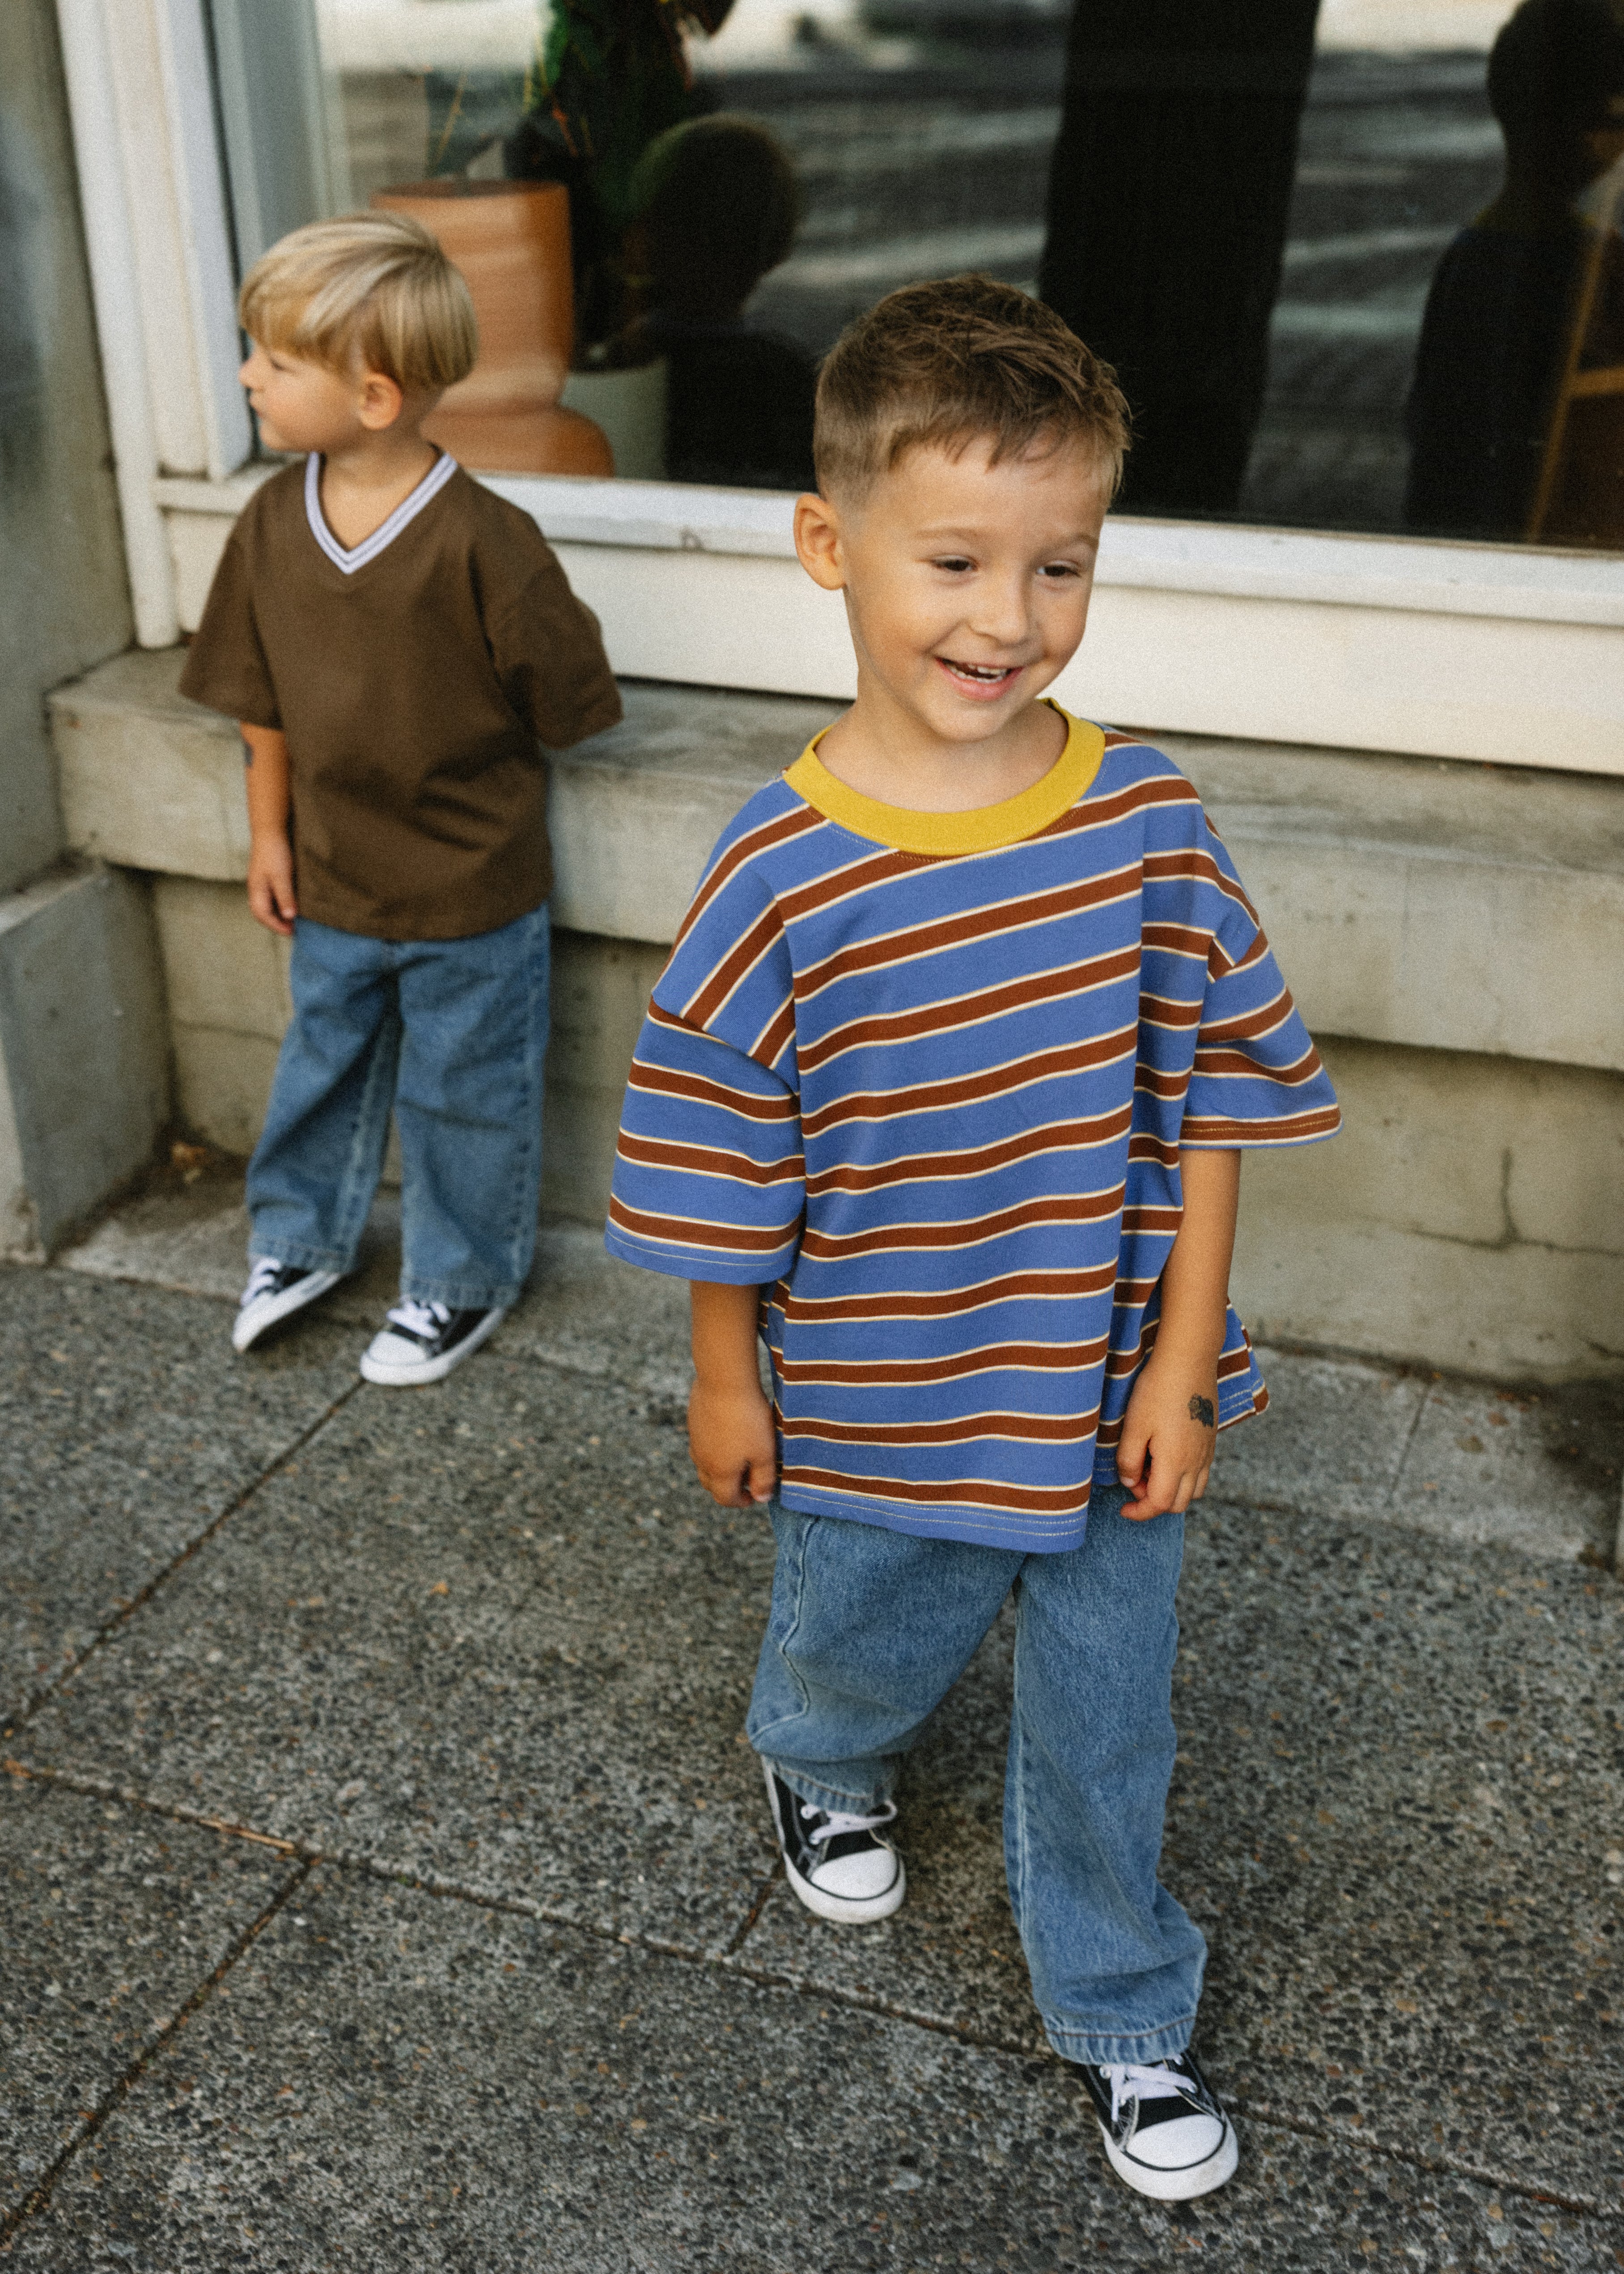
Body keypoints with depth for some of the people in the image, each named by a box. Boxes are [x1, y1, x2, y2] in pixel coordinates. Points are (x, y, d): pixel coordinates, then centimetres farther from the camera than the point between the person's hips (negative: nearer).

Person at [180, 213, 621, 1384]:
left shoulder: (482, 542, -23)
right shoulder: (274, 521, -5)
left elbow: (567, 696, -13)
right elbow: (264, 698, 6)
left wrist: (460, 769, -1)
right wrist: (271, 832, 8)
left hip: (472, 894, -5)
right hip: (332, 884, 5)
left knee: (464, 1094, 13)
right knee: (323, 1066, 23)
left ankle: (462, 1280, 33)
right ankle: (303, 1239, 46)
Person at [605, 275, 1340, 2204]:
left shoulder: (1145, 819, -13)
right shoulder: (779, 875, -20)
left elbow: (1214, 1090, -4)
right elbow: (722, 1164, -10)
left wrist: (1185, 1353, -5)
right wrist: (725, 1387, -1)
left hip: (1106, 1397, 2)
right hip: (872, 1414, -1)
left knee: (1104, 1726, 19)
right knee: (867, 1653, 27)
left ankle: (1119, 2010, 46)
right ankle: (818, 1760, 64)